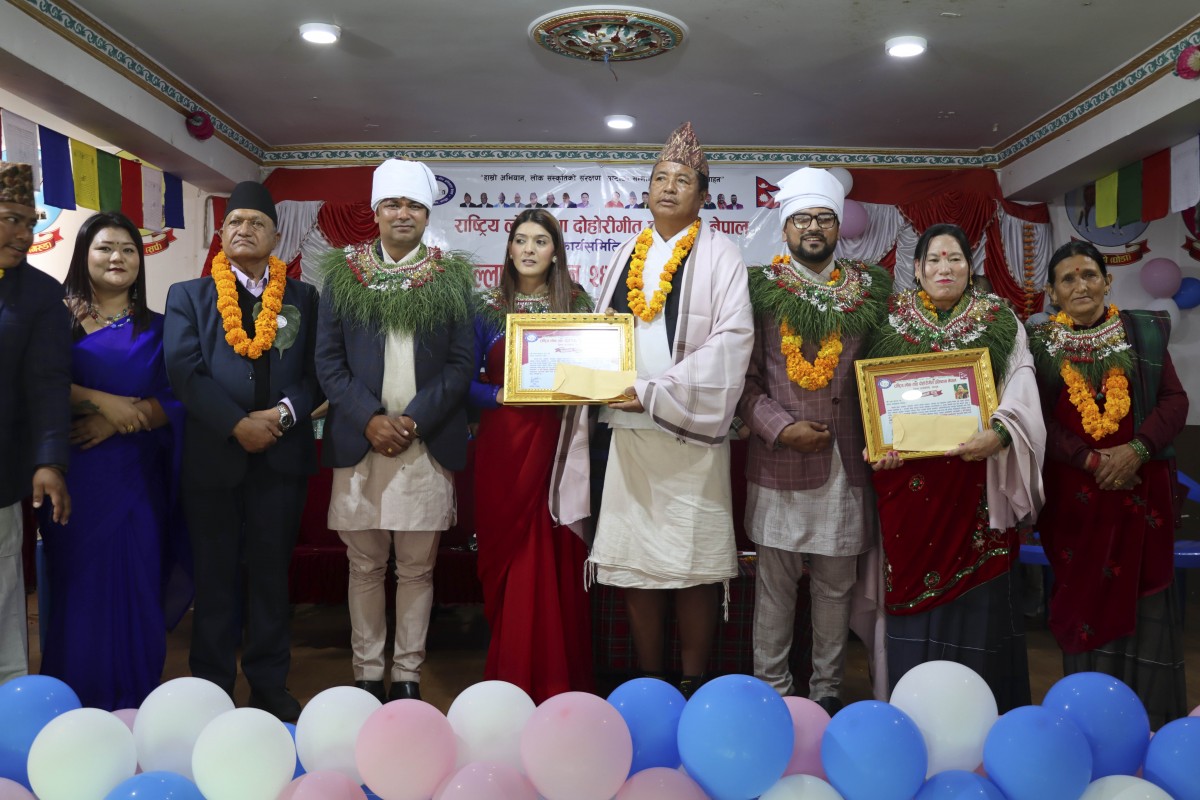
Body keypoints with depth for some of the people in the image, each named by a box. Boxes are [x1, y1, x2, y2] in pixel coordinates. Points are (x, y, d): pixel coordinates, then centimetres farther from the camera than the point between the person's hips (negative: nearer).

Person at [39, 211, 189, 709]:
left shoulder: (157, 329, 10)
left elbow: (175, 400, 2)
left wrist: (119, 420, -11)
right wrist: (102, 401, -15)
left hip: (135, 477, 1)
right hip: (73, 477, -1)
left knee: (134, 588, 1)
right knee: (77, 585, 1)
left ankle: (132, 711, 13)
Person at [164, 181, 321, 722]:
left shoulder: (303, 299, 8)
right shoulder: (188, 296, 7)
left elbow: (316, 372, 2)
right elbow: (183, 370, -6)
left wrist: (284, 413, -16)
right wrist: (238, 424, -15)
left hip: (282, 455, 1)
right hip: (211, 454, 0)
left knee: (271, 572, 9)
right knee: (215, 576, 8)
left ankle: (270, 683, 20)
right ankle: (212, 686, 20)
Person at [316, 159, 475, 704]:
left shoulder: (452, 279, 6)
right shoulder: (342, 274, 7)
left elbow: (462, 363, 1)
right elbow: (328, 359, 3)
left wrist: (415, 421, -10)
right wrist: (370, 420, -9)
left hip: (428, 444, 0)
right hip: (359, 441, 1)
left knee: (416, 568, 6)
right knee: (365, 567, 8)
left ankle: (408, 674, 18)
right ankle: (367, 673, 20)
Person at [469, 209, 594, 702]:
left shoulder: (577, 304, 8)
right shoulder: (488, 308, 6)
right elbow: (467, 380, 4)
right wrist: (500, 396, -14)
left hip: (558, 440, 0)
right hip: (503, 444, 0)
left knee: (557, 557, 0)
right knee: (507, 555, 3)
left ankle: (560, 678, 12)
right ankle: (511, 676, 16)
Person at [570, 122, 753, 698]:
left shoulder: (717, 255, 1)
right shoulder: (631, 254, 16)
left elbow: (733, 338, -10)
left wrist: (657, 392, -16)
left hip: (688, 431, -4)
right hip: (628, 429, 5)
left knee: (693, 564, -1)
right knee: (633, 564, 6)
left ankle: (692, 688, 13)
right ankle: (648, 687, 19)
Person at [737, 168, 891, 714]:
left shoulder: (868, 291, 9)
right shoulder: (762, 289, 2)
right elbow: (744, 378, -2)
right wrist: (781, 428, -13)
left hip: (847, 459, 2)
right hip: (779, 460, -2)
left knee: (836, 585, 11)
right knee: (775, 584, 6)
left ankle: (827, 689, 25)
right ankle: (772, 690, 20)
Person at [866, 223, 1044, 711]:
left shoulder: (999, 321, 7)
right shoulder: (893, 321, 9)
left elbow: (1021, 389, -4)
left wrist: (999, 432, -22)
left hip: (977, 477, 0)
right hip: (910, 479, 1)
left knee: (977, 588, 2)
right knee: (914, 586, 4)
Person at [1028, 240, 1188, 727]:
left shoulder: (1143, 333, 9)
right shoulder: (1038, 343, 6)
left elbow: (1175, 400, 4)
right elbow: (1037, 419, -1)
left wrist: (1136, 450, -12)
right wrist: (1090, 460, -13)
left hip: (1140, 488, 1)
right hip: (1074, 491, 0)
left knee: (1143, 596, 1)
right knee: (1083, 595, 3)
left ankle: (1151, 719, 12)